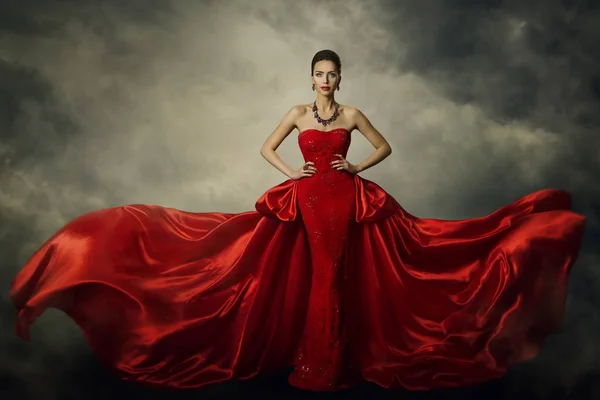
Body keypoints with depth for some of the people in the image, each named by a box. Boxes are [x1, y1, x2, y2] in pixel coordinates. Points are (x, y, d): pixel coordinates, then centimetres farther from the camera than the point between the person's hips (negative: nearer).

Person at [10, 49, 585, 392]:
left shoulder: (352, 114, 7)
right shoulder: (298, 113, 7)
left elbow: (385, 146, 12)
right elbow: (266, 149, 11)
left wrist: (355, 167, -1)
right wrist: (293, 172, -2)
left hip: (346, 199, 0)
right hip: (308, 199, 0)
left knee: (335, 277, 1)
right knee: (318, 277, 3)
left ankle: (326, 363, 16)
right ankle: (321, 363, 18)